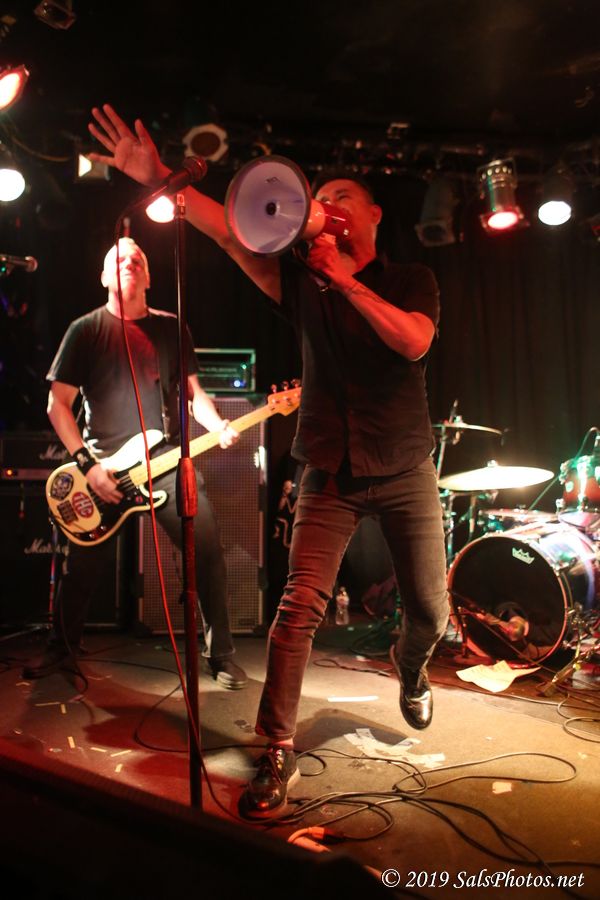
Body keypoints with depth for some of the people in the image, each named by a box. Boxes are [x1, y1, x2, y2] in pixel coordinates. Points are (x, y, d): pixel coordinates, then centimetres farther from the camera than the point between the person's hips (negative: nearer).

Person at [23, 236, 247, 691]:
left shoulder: (171, 327, 11)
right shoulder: (85, 330, 2)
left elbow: (194, 391, 13)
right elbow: (58, 404, 0)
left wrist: (218, 425, -8)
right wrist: (87, 464, -9)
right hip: (103, 465, -1)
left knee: (209, 552, -7)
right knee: (83, 567, 4)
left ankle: (221, 653, 8)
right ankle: (62, 649, 28)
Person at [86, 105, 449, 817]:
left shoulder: (412, 280, 6)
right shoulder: (303, 281, 7)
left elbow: (414, 342, -16)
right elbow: (227, 232, -6)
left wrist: (346, 280, -16)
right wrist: (157, 177, -16)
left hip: (405, 471, 1)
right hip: (331, 474, 0)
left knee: (430, 610, 6)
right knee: (299, 605, -12)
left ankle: (410, 669, 42)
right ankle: (278, 752, 0)